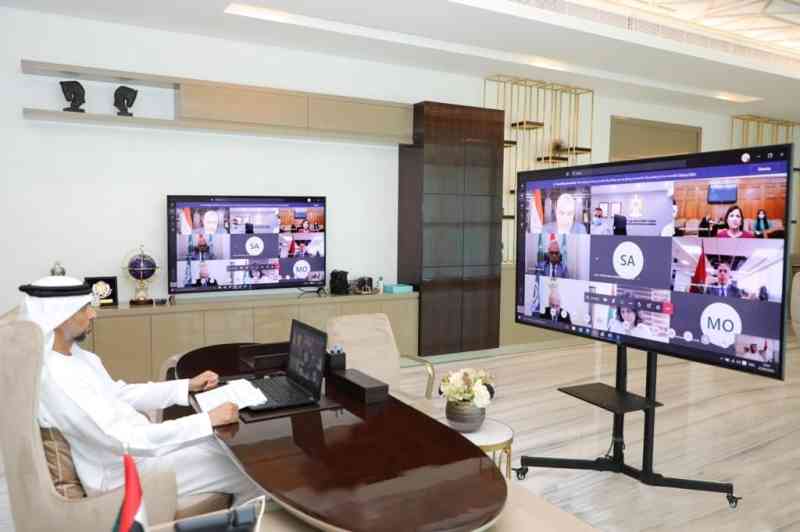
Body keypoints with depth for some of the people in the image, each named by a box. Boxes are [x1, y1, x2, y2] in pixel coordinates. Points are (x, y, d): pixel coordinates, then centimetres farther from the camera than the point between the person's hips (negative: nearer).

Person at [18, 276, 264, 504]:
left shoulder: (73, 354, 0)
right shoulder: (57, 380, -30)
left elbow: (120, 394, 11)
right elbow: (129, 442, -33)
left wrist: (188, 386, 5)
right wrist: (209, 419, -30)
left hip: (134, 442, 9)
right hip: (122, 474, -9)